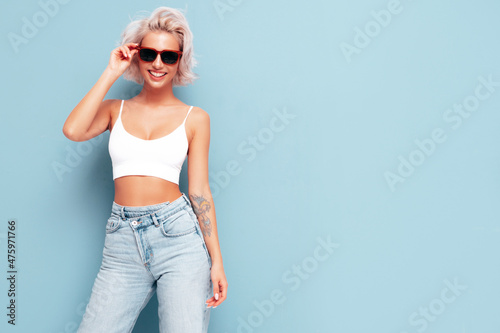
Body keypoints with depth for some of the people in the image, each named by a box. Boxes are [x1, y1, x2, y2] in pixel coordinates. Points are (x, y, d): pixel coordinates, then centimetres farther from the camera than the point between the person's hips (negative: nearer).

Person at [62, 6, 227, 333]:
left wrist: (216, 260, -2)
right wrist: (111, 73, -1)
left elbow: (200, 190, 3)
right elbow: (73, 130, -9)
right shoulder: (116, 110, 11)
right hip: (122, 240, 2)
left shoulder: (195, 118, 6)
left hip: (178, 234, -2)